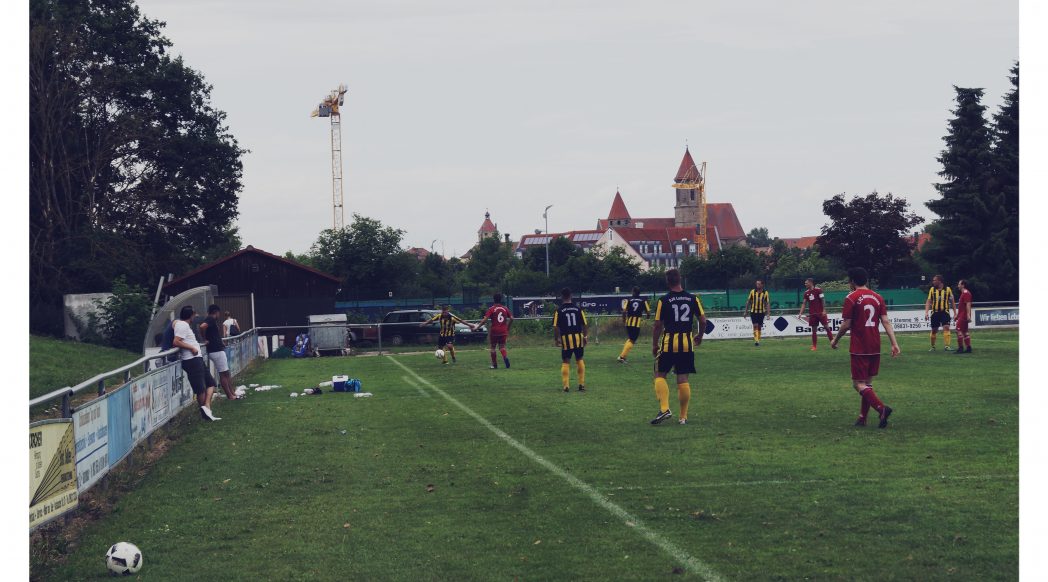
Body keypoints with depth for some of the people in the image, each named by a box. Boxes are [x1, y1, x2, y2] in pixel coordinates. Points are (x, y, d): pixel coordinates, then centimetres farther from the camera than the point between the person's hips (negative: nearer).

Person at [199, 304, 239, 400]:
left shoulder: (212, 320, 16)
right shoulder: (211, 320, -13)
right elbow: (202, 326, -32)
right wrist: (205, 339, -19)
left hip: (219, 349, 10)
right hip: (216, 351, -10)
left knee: (226, 373, 14)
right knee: (223, 374, -3)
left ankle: (232, 393, 20)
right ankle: (230, 396, 3)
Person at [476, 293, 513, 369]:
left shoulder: (491, 309, -5)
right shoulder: (505, 308, 7)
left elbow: (485, 320, -13)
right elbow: (511, 318, 6)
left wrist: (477, 326, -7)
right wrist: (508, 327, 18)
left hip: (494, 331, -3)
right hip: (503, 331, 3)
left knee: (493, 347, 12)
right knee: (502, 346, 11)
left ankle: (494, 364, 13)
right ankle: (505, 357, -19)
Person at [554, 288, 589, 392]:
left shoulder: (559, 311, -4)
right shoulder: (578, 309, 3)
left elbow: (556, 327, -7)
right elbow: (585, 324, 3)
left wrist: (556, 339, 2)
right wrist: (586, 336, 13)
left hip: (566, 338, -2)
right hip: (578, 337, 2)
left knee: (565, 362, 4)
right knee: (579, 360, 15)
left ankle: (566, 386, -2)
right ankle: (582, 384, 15)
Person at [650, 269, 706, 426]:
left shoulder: (663, 300, -6)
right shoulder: (693, 299, 3)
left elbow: (658, 325, -5)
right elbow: (703, 320, 4)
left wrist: (654, 344, 6)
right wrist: (700, 336, 22)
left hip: (669, 342, -3)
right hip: (687, 343, 3)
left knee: (660, 375, 9)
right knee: (683, 379, 7)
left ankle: (664, 409, -9)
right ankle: (683, 417, 9)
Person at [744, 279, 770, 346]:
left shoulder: (765, 293, -2)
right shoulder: (752, 291, -1)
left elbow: (768, 303, -3)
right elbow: (748, 301, 6)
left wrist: (768, 313, -11)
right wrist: (746, 312, 6)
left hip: (761, 312, 1)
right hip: (753, 311, -1)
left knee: (759, 327, 7)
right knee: (755, 326, -12)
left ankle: (758, 340, 18)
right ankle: (756, 340, -16)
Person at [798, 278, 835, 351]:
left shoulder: (818, 290, -6)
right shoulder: (806, 292, 7)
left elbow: (823, 300, -8)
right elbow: (804, 303, 9)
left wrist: (824, 310, -15)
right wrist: (801, 313, -1)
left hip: (820, 313, -4)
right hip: (812, 314, 4)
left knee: (826, 327, -4)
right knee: (814, 330, 5)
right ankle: (814, 346, 9)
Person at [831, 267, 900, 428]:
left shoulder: (851, 298, -9)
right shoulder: (877, 297, 8)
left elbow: (846, 325, -10)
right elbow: (886, 322, 2)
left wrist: (835, 340, 5)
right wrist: (894, 343, -1)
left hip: (859, 348, -6)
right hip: (875, 347, 6)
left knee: (859, 384, -4)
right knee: (868, 382, 15)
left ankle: (882, 408, -23)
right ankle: (862, 418, 17)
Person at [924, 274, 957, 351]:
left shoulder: (947, 289, 2)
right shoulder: (932, 289, 7)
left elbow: (952, 302, 7)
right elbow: (928, 302, 6)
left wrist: (955, 313, 3)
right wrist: (926, 312, -6)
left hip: (945, 312, -2)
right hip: (935, 313, 2)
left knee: (946, 327, -18)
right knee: (934, 330, 7)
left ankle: (946, 346, -21)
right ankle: (933, 346, 23)